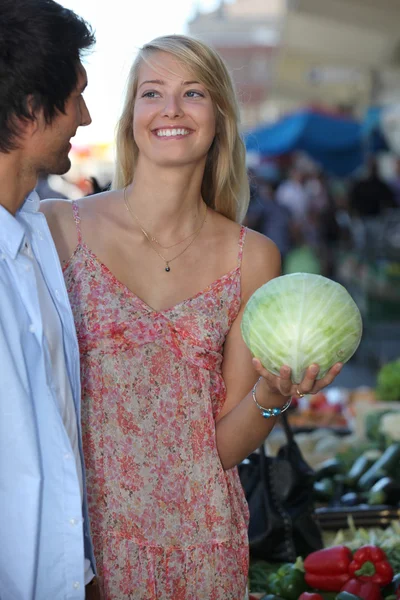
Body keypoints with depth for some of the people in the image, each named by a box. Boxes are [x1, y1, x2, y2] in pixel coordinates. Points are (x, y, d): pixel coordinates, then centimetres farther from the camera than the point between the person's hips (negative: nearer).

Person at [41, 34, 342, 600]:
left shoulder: (252, 257, -2)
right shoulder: (58, 228, -7)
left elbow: (227, 445, 0)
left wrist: (273, 394, -17)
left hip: (199, 534, 2)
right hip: (85, 525, -1)